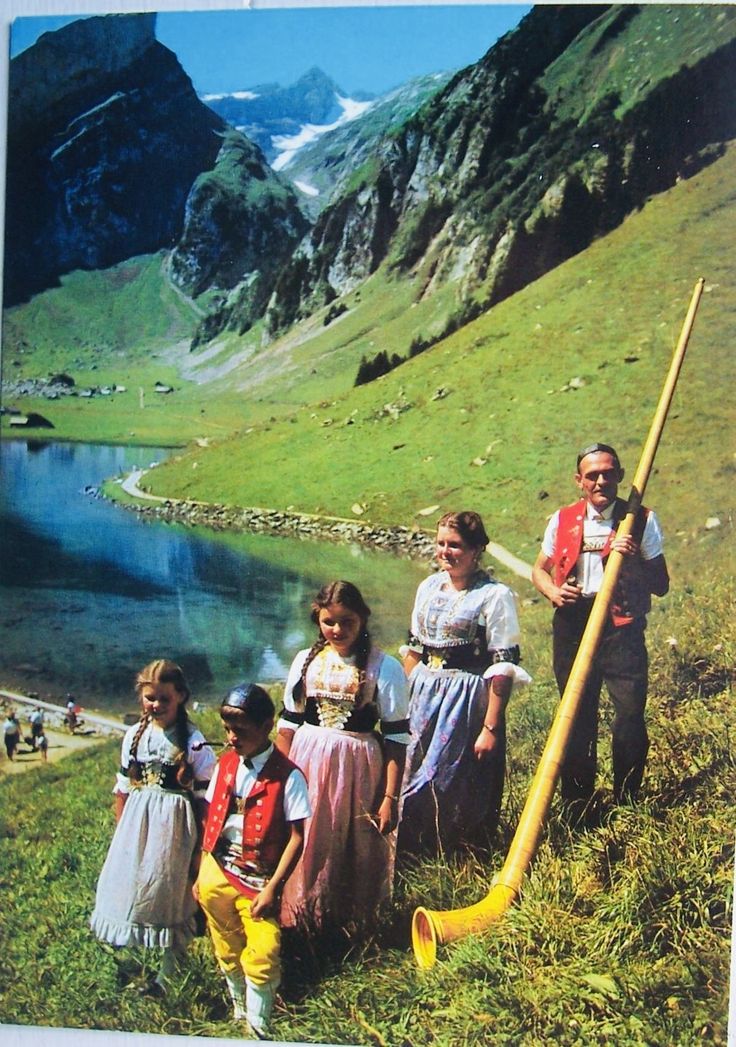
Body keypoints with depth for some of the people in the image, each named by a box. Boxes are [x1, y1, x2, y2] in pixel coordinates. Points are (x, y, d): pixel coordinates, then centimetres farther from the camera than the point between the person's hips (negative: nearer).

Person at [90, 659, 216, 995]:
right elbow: (123, 787, 10)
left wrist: (201, 842, -7)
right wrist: (122, 830, 9)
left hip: (174, 827, -4)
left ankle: (167, 973, 19)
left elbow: (204, 797, -8)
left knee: (170, 893, 4)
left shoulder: (193, 740, -10)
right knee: (130, 887, 9)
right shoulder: (134, 736, 3)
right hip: (137, 824, 4)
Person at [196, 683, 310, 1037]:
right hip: (216, 875, 5)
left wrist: (272, 888, -15)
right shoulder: (225, 764, 3)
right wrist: (201, 874, 9)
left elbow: (297, 836, -11)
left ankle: (257, 1028, 13)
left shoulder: (287, 776, -13)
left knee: (261, 958, -8)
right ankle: (239, 1014, 39)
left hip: (258, 882, -5)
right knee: (227, 954, 17)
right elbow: (211, 821, 10)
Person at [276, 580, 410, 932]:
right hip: (306, 767, 3)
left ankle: (351, 926, 24)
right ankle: (300, 924, 27)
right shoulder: (306, 661, 5)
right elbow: (288, 725, 10)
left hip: (357, 770, -3)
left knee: (354, 849, 4)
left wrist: (391, 797, -9)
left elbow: (396, 738, -6)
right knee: (307, 849, 8)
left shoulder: (384, 667, -5)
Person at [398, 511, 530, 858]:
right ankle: (410, 852, 30)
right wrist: (405, 701, 10)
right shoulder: (429, 587, 8)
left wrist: (491, 728, -16)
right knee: (413, 775, 11)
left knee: (456, 786, 3)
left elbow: (503, 667, -13)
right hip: (423, 695, 6)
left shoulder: (495, 596, -10)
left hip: (468, 699, -6)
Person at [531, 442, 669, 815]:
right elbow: (539, 569, 18)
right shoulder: (563, 520, 7)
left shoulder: (641, 521, 1)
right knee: (576, 717, 9)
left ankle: (627, 805, 11)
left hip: (622, 628, -2)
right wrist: (553, 591, -4)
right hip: (572, 627, 2)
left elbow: (661, 585, 1)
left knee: (630, 713, -8)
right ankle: (577, 808, 23)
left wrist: (634, 560, -18)